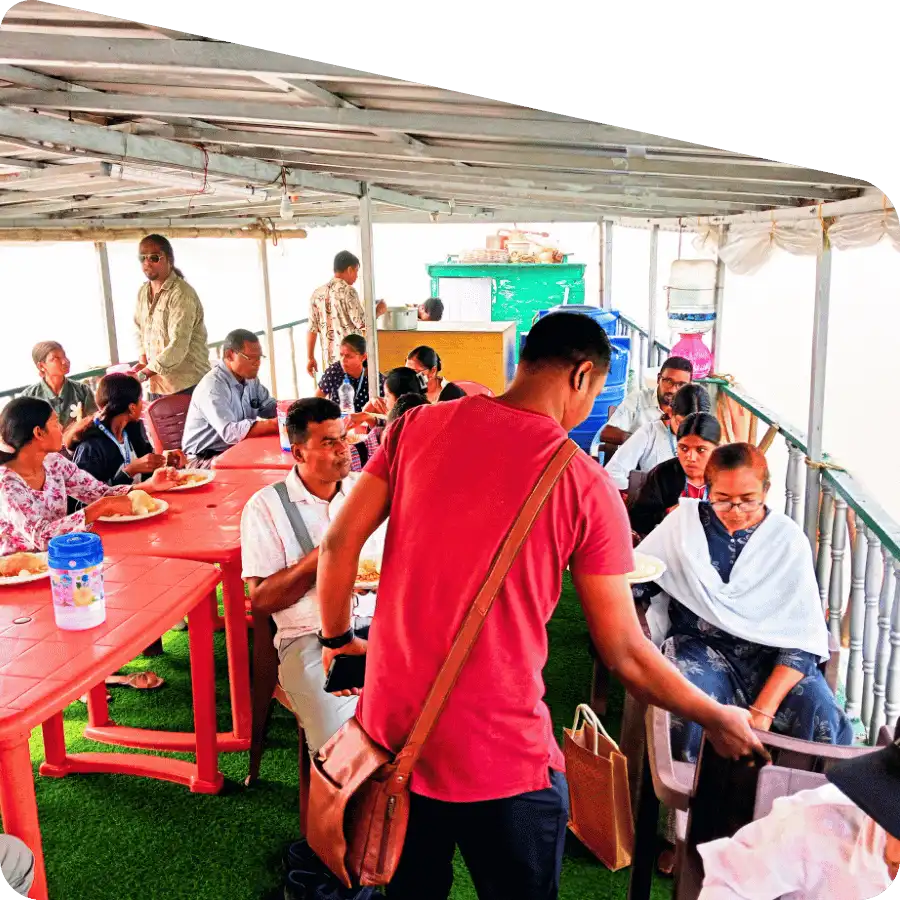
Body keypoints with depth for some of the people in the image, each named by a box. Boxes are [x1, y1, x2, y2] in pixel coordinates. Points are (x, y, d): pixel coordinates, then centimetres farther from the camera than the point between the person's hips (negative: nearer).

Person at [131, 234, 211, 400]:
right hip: (157, 385, 7)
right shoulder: (143, 292, 8)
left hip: (187, 385, -7)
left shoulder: (181, 294, -18)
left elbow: (178, 346, -26)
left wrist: (142, 374, -26)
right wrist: (143, 361, 4)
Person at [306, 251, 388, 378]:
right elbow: (362, 323, -16)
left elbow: (312, 329, 6)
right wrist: (378, 311, 2)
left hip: (330, 358, 6)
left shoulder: (317, 293, 6)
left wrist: (310, 358, 12)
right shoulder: (348, 291, -12)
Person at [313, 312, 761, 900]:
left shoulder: (419, 426, -4)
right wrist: (718, 718, 7)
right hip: (497, 753, -4)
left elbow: (339, 544, -3)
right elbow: (624, 652, -9)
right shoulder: (585, 486, -13)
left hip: (391, 726, 4)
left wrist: (338, 639, 14)